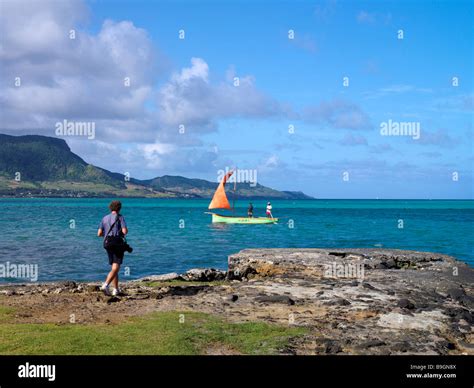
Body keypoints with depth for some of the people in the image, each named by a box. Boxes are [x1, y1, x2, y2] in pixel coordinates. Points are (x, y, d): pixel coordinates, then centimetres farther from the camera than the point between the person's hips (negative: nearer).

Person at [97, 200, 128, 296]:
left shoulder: (105, 218, 9)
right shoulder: (120, 217, -6)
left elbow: (99, 234, 6)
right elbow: (125, 231, -16)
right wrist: (125, 231, 8)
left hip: (108, 245, 6)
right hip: (118, 245, -6)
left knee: (114, 268, 16)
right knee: (115, 269, -10)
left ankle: (116, 290, 15)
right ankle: (105, 285, -29)